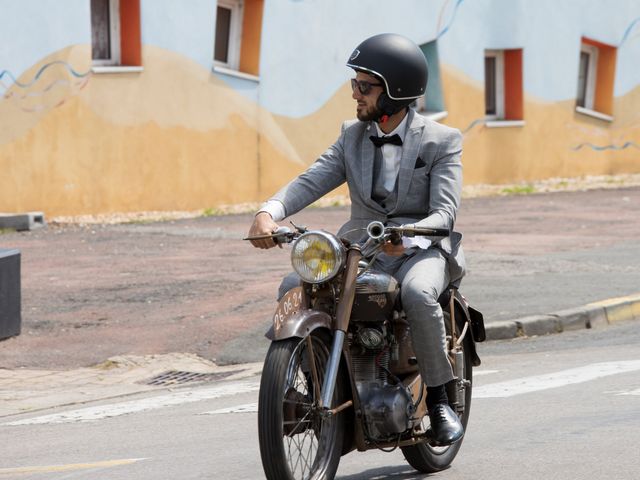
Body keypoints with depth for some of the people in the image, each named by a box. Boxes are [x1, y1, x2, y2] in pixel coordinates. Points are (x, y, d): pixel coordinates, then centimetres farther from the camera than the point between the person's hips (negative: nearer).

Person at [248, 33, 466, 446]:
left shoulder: (442, 142, -4)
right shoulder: (353, 137, 10)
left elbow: (445, 211, -16)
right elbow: (311, 182, -3)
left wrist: (408, 238, -38)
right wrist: (270, 212, -24)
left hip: (422, 251, -4)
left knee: (417, 294, -39)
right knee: (294, 289, -21)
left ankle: (440, 401, -23)